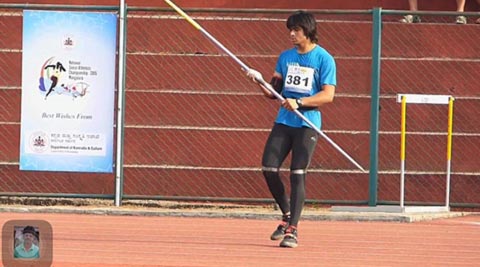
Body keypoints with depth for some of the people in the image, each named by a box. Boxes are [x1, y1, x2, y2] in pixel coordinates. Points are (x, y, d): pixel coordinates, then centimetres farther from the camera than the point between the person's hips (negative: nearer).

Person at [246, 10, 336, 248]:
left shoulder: (324, 59, -4)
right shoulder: (285, 56, 13)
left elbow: (328, 95, -11)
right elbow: (274, 92, 14)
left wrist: (299, 102, -21)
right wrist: (260, 81, -6)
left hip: (307, 124, -5)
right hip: (283, 121, 5)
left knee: (297, 174, -9)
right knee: (268, 168, -4)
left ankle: (292, 230, -6)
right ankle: (287, 215, 17)